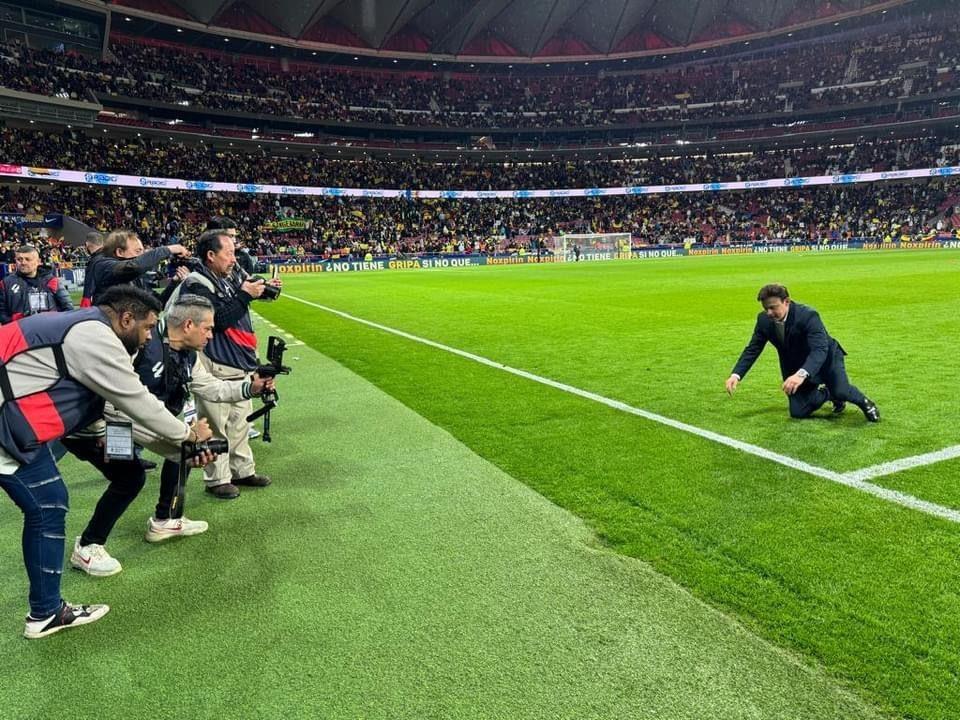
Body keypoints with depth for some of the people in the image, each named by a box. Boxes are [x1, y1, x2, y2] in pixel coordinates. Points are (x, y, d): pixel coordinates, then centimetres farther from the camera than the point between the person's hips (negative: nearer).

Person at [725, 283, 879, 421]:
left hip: (826, 358, -4)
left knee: (841, 391, -29)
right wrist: (736, 375, -24)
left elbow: (820, 350, -43)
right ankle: (826, 393, 26)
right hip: (796, 367, 4)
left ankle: (864, 402, 8)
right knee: (797, 412, -3)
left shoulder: (808, 315, -32)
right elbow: (752, 349, -8)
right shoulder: (764, 320, -17)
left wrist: (801, 374, -61)